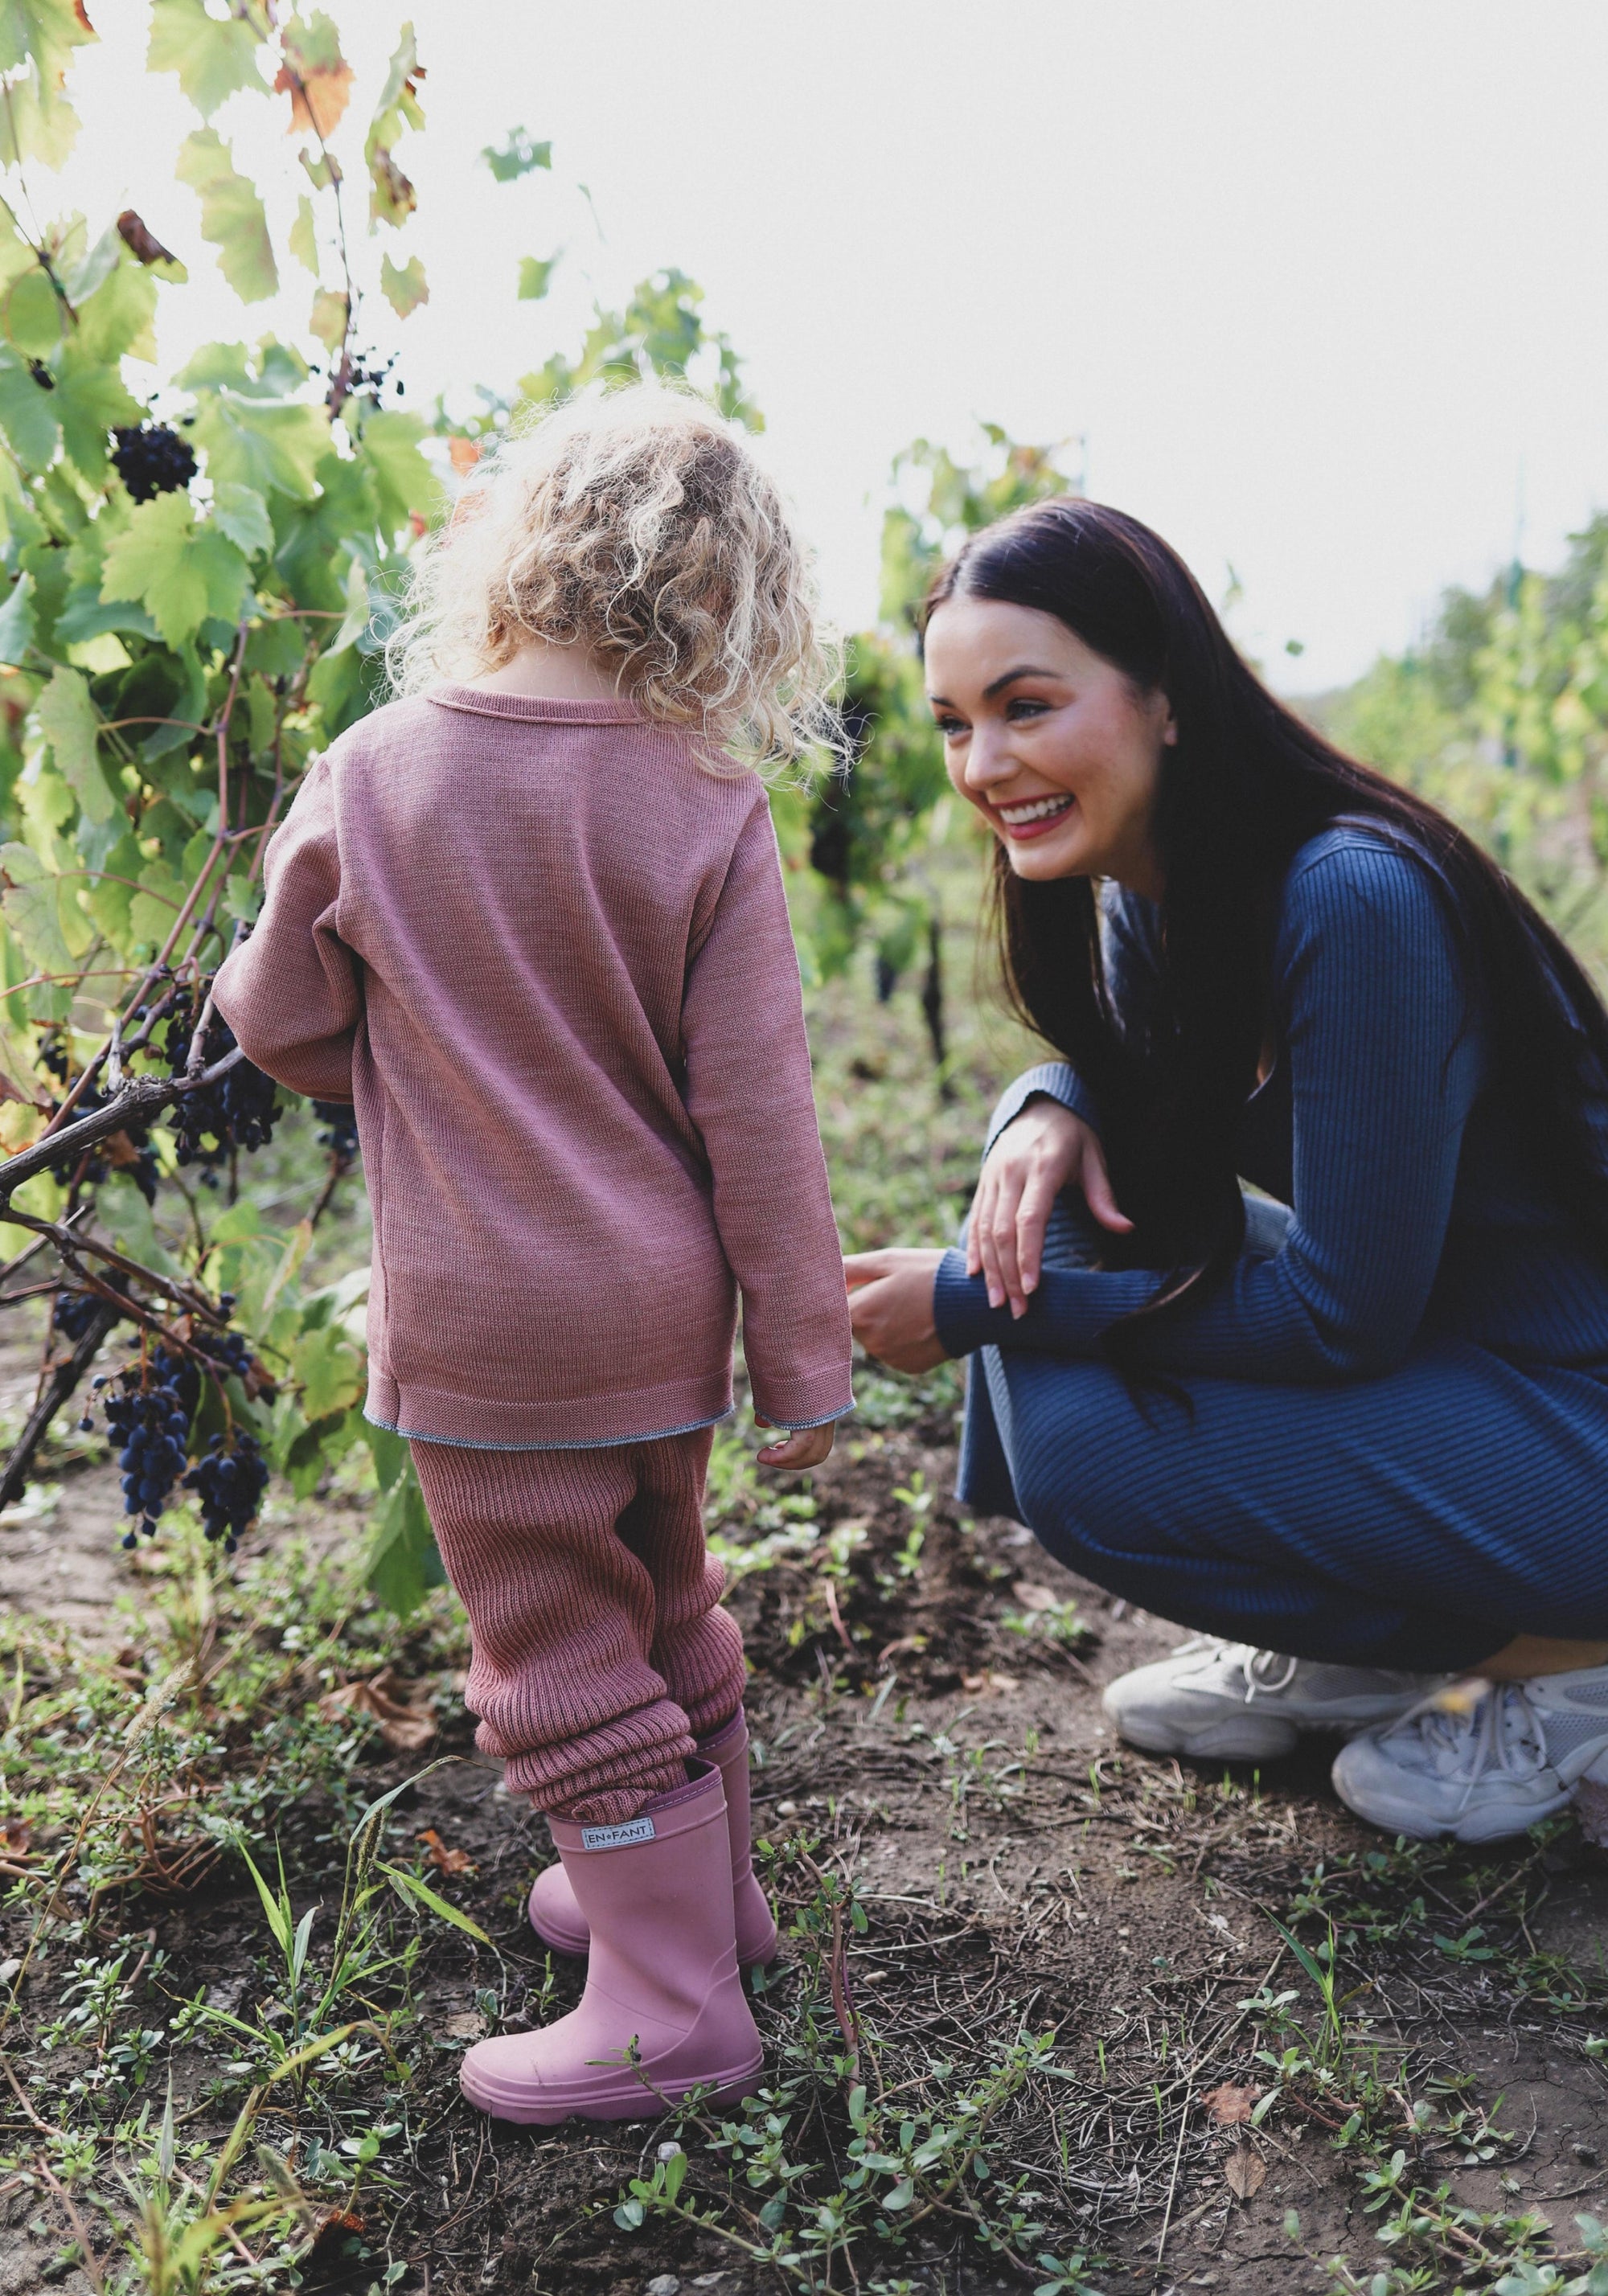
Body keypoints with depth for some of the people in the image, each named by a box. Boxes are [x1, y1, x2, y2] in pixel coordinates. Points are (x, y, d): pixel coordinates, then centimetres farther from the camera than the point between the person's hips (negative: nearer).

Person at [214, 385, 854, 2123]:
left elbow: (289, 1027, 2)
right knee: (661, 1605, 23)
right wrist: (801, 1358, 0)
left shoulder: (370, 774, -10)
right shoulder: (705, 811, -9)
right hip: (658, 1311, 3)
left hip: (483, 1326, -3)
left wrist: (247, 988, 26)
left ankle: (672, 2004, 17)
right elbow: (755, 1116, -8)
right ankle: (698, 1878, 43)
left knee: (560, 1654, 9)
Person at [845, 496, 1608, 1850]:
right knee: (1052, 1171, 0)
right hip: (1408, 1351, 9)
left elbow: (1343, 1314, -25)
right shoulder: (1142, 889, -2)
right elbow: (1129, 1079, 16)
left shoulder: (1351, 899, -27)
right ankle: (1348, 1657, 11)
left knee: (1081, 1444, -20)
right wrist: (1052, 1110, -11)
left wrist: (972, 1307, -20)